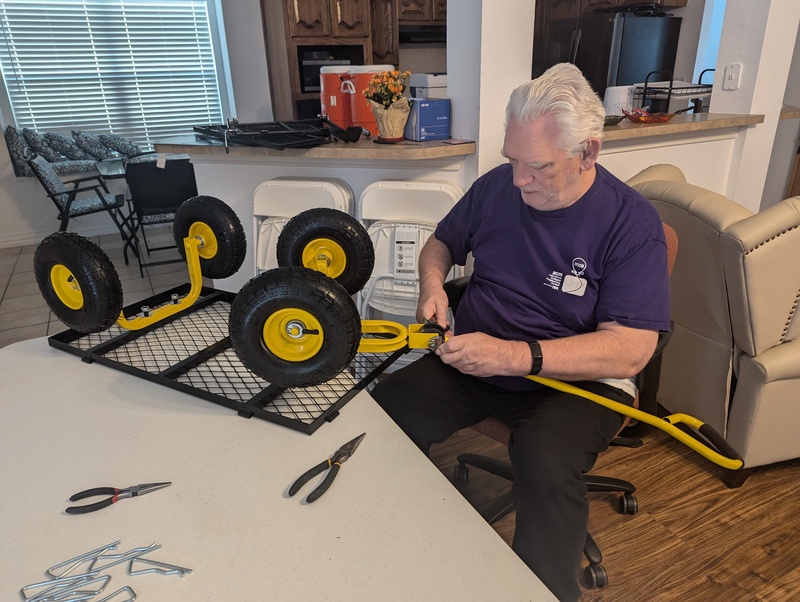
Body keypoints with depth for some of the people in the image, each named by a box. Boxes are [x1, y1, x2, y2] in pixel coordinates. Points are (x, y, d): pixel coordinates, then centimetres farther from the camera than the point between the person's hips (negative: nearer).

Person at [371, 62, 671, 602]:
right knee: (381, 414, -18)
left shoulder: (631, 222, -12)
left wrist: (515, 355, -30)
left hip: (577, 378, -3)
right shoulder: (496, 186, 1)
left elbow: (631, 350, -19)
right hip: (471, 361, 4)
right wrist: (433, 285, -4)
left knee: (545, 463, -35)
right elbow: (441, 243, 19)